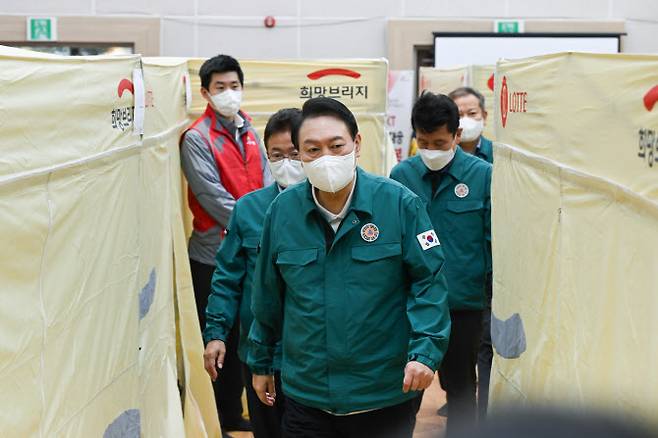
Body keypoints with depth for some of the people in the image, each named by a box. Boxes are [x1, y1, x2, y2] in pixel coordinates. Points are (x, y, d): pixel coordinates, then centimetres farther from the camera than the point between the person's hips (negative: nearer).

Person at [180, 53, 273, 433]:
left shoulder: (249, 133, 11)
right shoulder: (197, 138, -9)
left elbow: (266, 186, 8)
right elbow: (212, 196, -16)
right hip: (214, 253, -6)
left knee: (241, 335, 14)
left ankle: (232, 412, 26)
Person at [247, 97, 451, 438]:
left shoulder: (398, 203, -9)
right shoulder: (282, 210, -1)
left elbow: (428, 281, -6)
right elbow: (267, 295, 10)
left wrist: (425, 351, -18)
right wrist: (261, 362, 17)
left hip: (387, 396, -2)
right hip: (306, 395, 2)